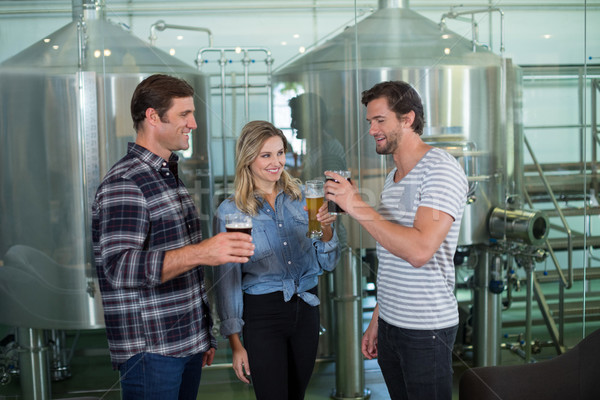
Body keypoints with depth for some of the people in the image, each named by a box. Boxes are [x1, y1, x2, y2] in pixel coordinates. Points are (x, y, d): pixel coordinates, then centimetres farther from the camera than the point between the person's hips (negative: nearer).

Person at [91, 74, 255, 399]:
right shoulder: (123, 184, -14)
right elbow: (119, 268, -27)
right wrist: (200, 253, -38)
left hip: (189, 345, 8)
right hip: (150, 352, -8)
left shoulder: (171, 175, 15)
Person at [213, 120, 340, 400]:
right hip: (262, 313, -3)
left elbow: (327, 264, 6)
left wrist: (327, 230, -14)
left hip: (306, 309, 4)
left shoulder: (302, 198, 4)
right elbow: (227, 279, -3)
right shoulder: (230, 212, -6)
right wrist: (235, 342, -4)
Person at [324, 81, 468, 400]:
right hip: (389, 325, 8)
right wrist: (376, 321, 17)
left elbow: (419, 250, -27)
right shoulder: (392, 178, 13)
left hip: (426, 330, -8)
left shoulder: (440, 169, -14)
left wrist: (357, 206, -24)